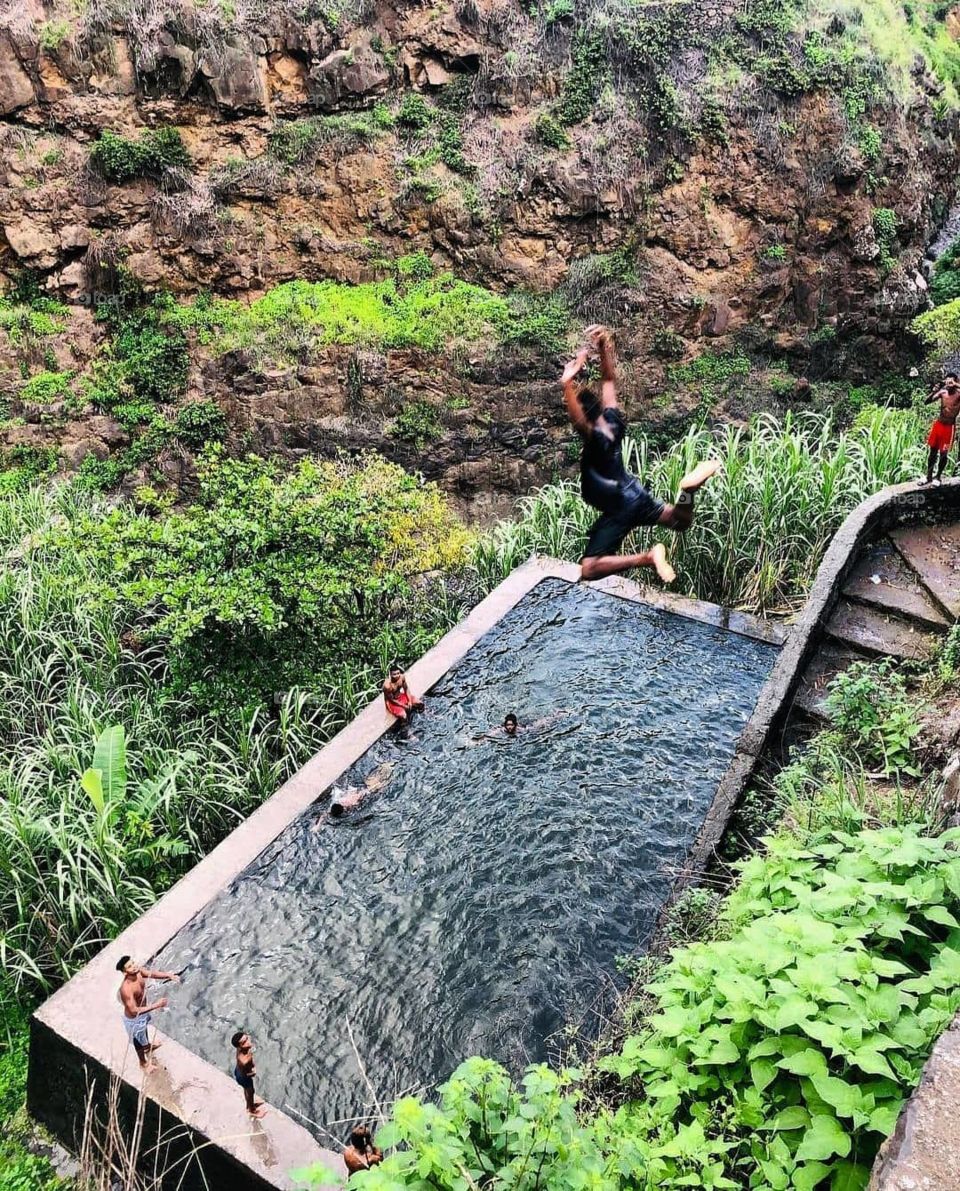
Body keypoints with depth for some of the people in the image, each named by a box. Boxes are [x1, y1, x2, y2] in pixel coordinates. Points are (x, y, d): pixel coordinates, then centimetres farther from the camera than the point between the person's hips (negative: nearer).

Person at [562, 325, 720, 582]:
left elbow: (576, 418, -50)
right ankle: (687, 490, -6)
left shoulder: (596, 439, -29)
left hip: (619, 510, -8)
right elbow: (609, 379, 3)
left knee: (588, 569, -14)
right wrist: (604, 346, -8)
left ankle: (648, 558, -19)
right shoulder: (613, 420, -6)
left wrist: (567, 384, -62)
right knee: (681, 523, 27)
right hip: (636, 494, 8)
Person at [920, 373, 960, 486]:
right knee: (933, 451, 10)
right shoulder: (942, 392, -1)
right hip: (938, 424, 4)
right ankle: (929, 477, 21)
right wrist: (937, 389, -19)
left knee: (943, 453, 4)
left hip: (949, 427, -4)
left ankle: (939, 477, 19)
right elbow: (927, 401, -8)